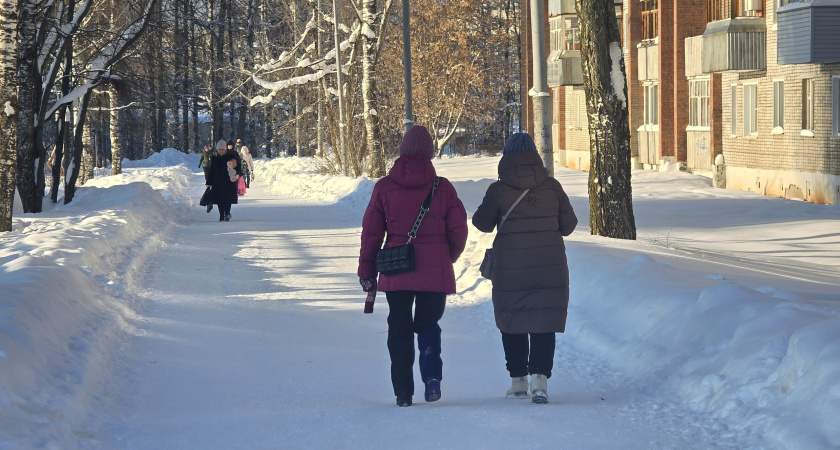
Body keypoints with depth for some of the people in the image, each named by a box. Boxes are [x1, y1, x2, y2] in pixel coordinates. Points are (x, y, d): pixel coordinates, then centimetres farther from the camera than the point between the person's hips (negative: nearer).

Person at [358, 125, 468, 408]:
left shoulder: (384, 188, -1)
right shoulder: (443, 188, -1)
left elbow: (371, 233, 2)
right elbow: (458, 230, 2)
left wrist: (367, 273, 10)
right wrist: (448, 257, 22)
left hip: (396, 273, 0)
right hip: (435, 272, 0)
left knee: (399, 330, 10)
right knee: (428, 325, 15)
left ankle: (403, 392, 6)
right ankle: (432, 376, -7)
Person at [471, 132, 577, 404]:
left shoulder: (498, 190, -8)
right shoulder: (552, 186, -2)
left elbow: (483, 223, 4)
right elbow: (568, 224, 5)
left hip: (510, 268, -1)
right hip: (550, 267, 1)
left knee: (512, 323, 12)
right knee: (544, 324, 2)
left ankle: (518, 381, 15)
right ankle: (540, 377, -14)